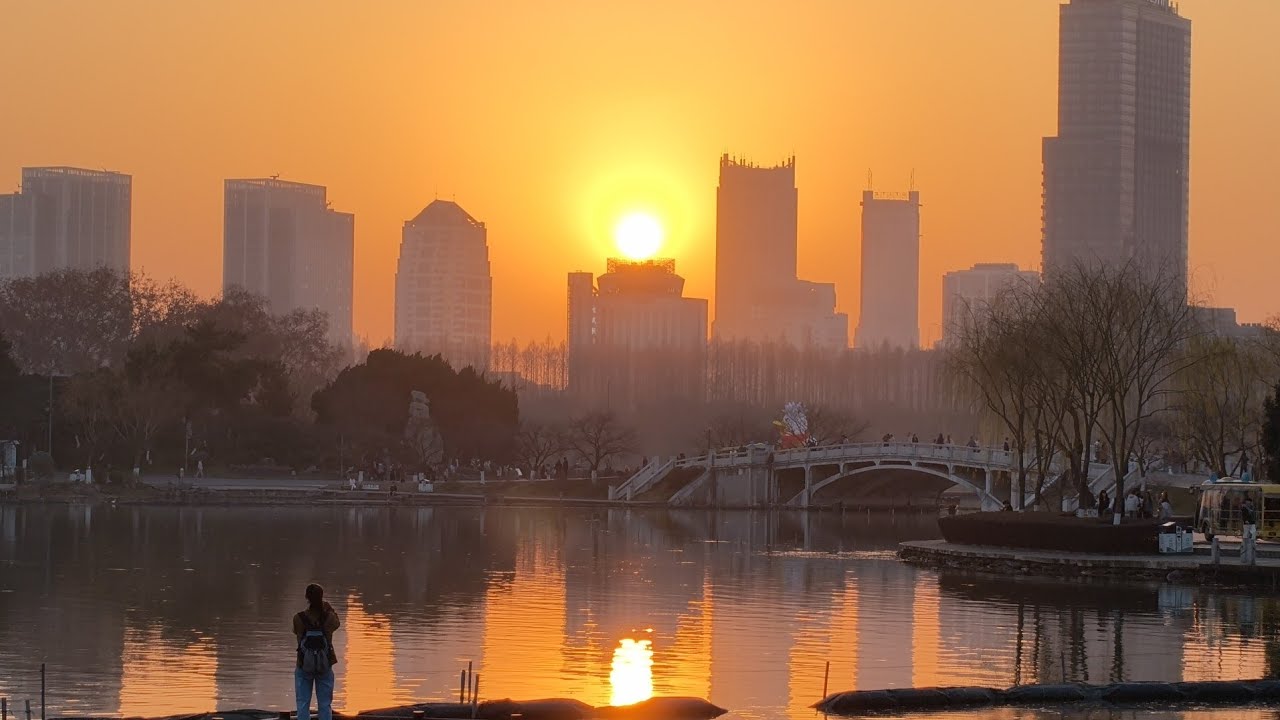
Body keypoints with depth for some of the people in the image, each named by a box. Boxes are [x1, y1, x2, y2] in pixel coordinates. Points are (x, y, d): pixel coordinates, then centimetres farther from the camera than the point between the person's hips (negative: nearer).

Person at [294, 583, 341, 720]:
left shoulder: (299, 618, -13)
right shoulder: (329, 617, -10)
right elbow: (337, 623, 14)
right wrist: (330, 609, 29)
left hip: (304, 666, -1)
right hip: (325, 667, 1)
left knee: (303, 704, 6)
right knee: (325, 704, 8)